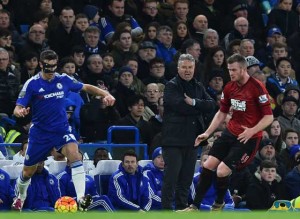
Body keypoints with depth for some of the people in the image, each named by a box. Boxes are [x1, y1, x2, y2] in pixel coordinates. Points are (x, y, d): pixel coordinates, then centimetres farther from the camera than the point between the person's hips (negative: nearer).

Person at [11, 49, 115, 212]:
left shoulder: (64, 80, -3)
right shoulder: (32, 84, -11)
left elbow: (86, 87, 9)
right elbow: (18, 108, -13)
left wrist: (105, 94, -7)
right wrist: (20, 111, -39)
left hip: (61, 130, 1)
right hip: (39, 132, -1)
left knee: (74, 154, -28)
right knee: (28, 172, 11)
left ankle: (81, 199, -35)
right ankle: (20, 197, 44)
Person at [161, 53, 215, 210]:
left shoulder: (198, 87, 15)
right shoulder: (171, 86, -5)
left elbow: (211, 105, 1)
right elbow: (180, 106, -19)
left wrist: (194, 102, -13)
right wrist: (200, 108, -8)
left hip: (192, 139, 6)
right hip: (174, 139, -6)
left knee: (186, 179, 11)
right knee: (171, 178, -8)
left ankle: (182, 209, 17)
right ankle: (166, 209, -5)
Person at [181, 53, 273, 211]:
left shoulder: (257, 88, -17)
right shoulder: (229, 87, 5)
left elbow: (268, 117, -15)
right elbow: (222, 113, 18)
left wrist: (252, 131, -28)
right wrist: (207, 133, 10)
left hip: (248, 137, -7)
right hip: (230, 132, 7)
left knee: (222, 171, -13)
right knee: (208, 165, 0)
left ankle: (218, 204, 15)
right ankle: (195, 206, 9)